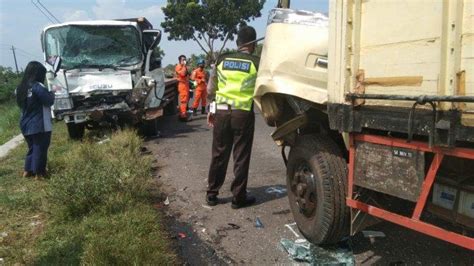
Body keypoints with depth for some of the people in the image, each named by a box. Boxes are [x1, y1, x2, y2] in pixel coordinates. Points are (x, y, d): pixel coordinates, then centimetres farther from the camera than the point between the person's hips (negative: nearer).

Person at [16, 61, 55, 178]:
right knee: (40, 149, 2)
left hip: (26, 125, 8)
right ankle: (39, 173, 9)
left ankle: (28, 170, 24)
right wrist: (52, 93, 4)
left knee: (32, 148, 20)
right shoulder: (37, 86, -17)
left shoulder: (21, 87, 9)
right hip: (39, 126, -8)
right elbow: (49, 101, -16)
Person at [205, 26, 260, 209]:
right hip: (244, 114, -3)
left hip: (221, 112, 3)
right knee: (241, 157, 6)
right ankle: (238, 197, 13)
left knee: (219, 154, 13)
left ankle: (211, 194, 21)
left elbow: (210, 89, 8)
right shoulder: (256, 63, -3)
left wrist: (213, 108, 19)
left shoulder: (222, 60, 6)